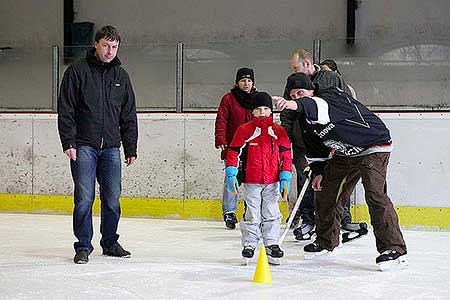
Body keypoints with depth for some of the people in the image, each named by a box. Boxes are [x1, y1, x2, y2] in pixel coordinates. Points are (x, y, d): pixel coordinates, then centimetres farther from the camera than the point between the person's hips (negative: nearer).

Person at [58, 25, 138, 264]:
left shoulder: (121, 76, 12)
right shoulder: (77, 71, -1)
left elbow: (128, 116, 15)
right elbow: (66, 110, -4)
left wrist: (130, 148, 11)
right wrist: (68, 143, -12)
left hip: (111, 148, 4)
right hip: (83, 146, -4)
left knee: (113, 198, 6)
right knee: (84, 197, -6)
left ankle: (110, 242, 20)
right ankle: (83, 247, 3)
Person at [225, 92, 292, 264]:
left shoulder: (279, 131, 5)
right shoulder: (244, 130, -1)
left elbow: (286, 155, 8)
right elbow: (233, 152, 0)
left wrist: (285, 177, 2)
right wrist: (231, 174, -7)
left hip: (272, 181, 2)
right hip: (251, 181, -2)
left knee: (271, 214, 5)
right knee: (252, 214, 2)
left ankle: (272, 244, 13)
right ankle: (249, 245, 12)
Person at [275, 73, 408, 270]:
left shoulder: (332, 96, -21)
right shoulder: (305, 121, 3)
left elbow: (319, 107, -46)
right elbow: (316, 147, 15)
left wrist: (296, 105, -64)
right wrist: (319, 172, 6)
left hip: (374, 146, -9)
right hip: (344, 156, 9)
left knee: (375, 195, -21)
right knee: (326, 192, 9)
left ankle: (394, 249, -19)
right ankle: (326, 241, 28)